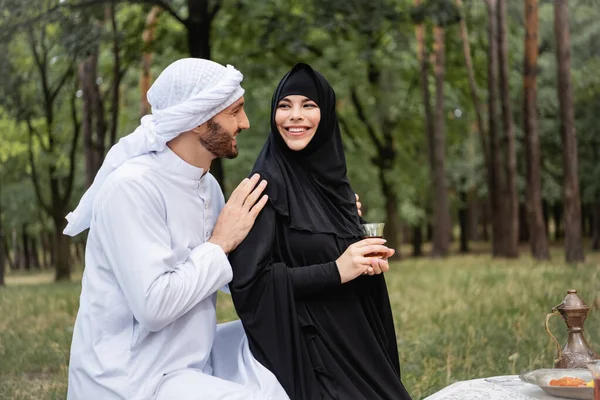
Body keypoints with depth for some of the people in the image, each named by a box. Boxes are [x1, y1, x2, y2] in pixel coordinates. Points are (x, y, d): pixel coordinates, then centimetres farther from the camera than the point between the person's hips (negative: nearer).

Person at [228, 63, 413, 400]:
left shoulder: (332, 177, 8)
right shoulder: (267, 183, -13)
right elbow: (249, 280, -19)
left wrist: (369, 262, -5)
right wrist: (335, 271, -20)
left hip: (354, 340, 7)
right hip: (301, 351, -7)